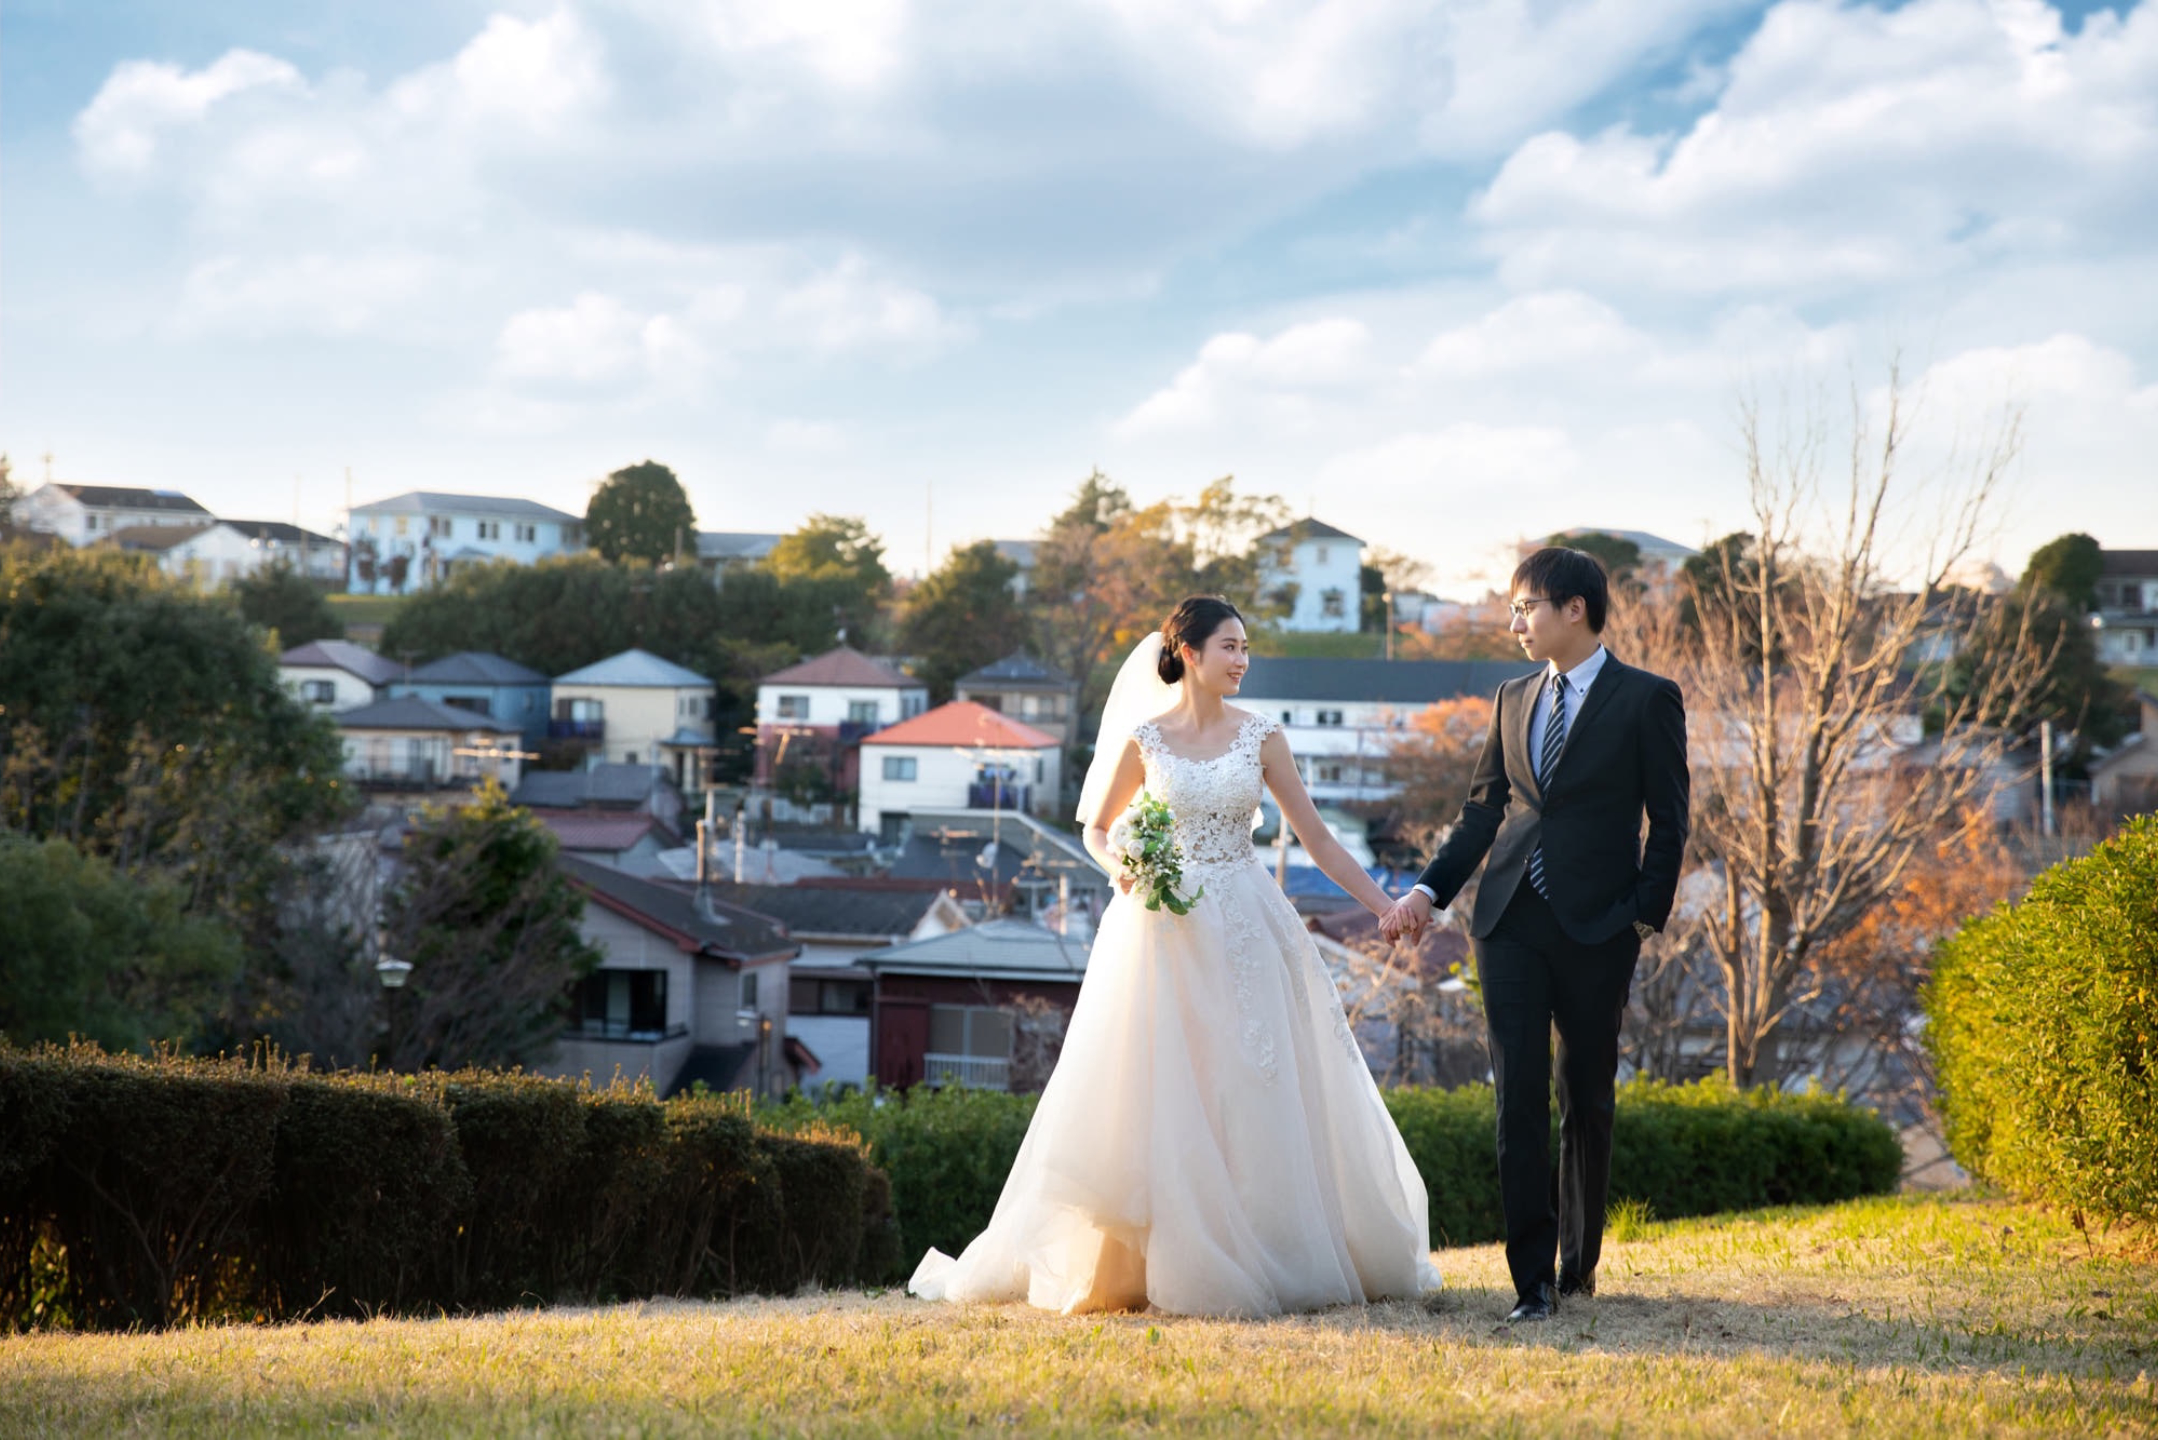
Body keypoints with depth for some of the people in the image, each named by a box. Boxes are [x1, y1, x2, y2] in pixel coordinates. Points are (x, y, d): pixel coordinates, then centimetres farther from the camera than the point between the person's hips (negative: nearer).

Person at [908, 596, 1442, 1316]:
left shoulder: (1260, 736, 3)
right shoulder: (1144, 738, 0)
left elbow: (1315, 836, 6)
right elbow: (1097, 829, 10)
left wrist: (1384, 906, 1)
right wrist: (1124, 868, -11)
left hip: (1247, 931, 2)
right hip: (1166, 928, -1)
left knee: (1256, 1093, 1)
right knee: (1159, 1096, -3)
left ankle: (1260, 1254, 11)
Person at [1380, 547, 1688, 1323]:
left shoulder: (1647, 699, -1)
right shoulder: (1514, 700, 13)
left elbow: (1667, 820, -1)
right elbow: (1482, 811, 14)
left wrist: (1646, 917, -8)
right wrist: (1428, 892, 3)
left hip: (1595, 929, -3)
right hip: (1510, 920, 4)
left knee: (1588, 1098, 8)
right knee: (1519, 1095, -4)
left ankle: (1580, 1260, 24)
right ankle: (1532, 1278, -3)